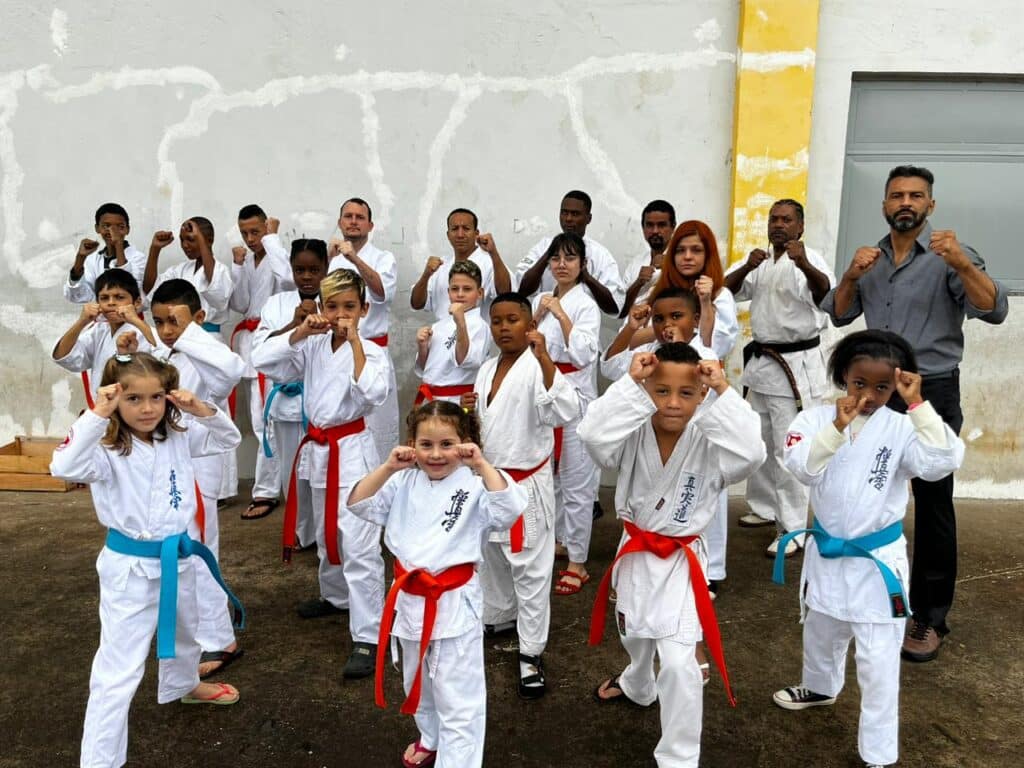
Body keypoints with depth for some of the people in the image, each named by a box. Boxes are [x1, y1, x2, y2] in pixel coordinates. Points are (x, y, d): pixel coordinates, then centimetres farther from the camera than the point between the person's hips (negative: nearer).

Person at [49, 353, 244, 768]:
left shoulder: (178, 437, -3)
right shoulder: (107, 449, -20)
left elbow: (229, 438, 4)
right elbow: (64, 467, -38)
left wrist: (202, 410, -13)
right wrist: (97, 415, -42)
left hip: (177, 558, 7)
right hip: (130, 568, -7)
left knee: (183, 632, 32)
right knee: (118, 671, -5)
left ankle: (183, 686, 62)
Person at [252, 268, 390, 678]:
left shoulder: (370, 351, -12)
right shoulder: (312, 347, 4)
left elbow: (374, 392, -29)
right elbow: (262, 360, -2)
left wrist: (355, 341, -26)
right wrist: (300, 332, -12)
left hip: (353, 451, -7)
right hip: (319, 448, 7)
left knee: (359, 545, -9)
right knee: (326, 534, 24)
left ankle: (367, 637, -3)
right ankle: (335, 596, 48)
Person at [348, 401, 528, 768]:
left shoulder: (474, 484, -14)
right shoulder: (404, 482, 0)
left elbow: (509, 508, -29)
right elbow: (359, 504, -5)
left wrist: (481, 464, -31)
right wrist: (388, 468, -18)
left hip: (454, 603, -6)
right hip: (411, 600, 6)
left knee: (458, 697, 2)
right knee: (419, 683, 28)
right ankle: (431, 738, 53)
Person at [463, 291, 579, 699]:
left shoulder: (536, 368, -17)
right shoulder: (486, 369, 7)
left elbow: (566, 412, -34)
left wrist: (544, 358, -39)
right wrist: (468, 412, -3)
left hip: (527, 482, -7)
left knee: (530, 568, 1)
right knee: (492, 557, 23)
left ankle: (531, 653, 13)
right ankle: (498, 617, 46)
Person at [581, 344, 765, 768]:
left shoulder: (707, 442, -18)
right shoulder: (635, 434, -16)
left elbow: (750, 453, -37)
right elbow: (593, 434, -35)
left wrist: (724, 391, -35)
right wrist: (629, 383, -37)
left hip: (681, 559, -3)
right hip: (636, 551, 3)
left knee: (678, 662, -10)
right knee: (635, 635, 29)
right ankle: (637, 686, 64)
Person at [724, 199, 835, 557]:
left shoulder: (809, 260, -11)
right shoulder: (760, 261, 11)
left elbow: (827, 292, -30)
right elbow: (726, 290, 0)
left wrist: (805, 265, -49)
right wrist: (747, 266, -19)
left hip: (796, 364, -7)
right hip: (762, 361, 7)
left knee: (788, 449, -6)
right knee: (761, 443, 17)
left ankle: (793, 529, 3)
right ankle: (765, 508, 34)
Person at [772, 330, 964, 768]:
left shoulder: (902, 428, -12)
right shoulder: (816, 418, -10)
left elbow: (942, 463, -28)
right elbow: (800, 466, -25)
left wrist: (919, 405, -32)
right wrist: (837, 427, -38)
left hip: (879, 557, -3)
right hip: (826, 551, 3)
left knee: (878, 660, 2)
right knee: (821, 632, 26)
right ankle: (821, 687, 56)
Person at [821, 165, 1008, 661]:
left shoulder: (948, 257, -7)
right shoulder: (871, 259, 10)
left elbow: (994, 311, -19)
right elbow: (838, 315, 5)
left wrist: (962, 264, -34)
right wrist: (851, 276, -12)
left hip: (933, 393, -5)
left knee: (932, 504, -1)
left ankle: (930, 617, 9)